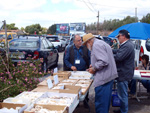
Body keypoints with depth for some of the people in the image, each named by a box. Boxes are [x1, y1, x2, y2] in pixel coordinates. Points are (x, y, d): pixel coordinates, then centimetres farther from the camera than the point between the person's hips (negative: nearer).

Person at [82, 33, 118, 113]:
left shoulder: (96, 45, -14)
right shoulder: (101, 43, 19)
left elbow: (104, 61, -24)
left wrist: (94, 69, -12)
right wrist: (94, 66, 18)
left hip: (103, 78, -11)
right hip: (109, 76, 11)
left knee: (100, 103, -2)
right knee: (105, 101, 20)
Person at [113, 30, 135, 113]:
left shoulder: (127, 46, -23)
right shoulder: (127, 44, 14)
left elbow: (118, 57, -29)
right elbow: (118, 51, 15)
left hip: (124, 74, -11)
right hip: (124, 73, 11)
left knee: (123, 94, 0)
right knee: (123, 94, 22)